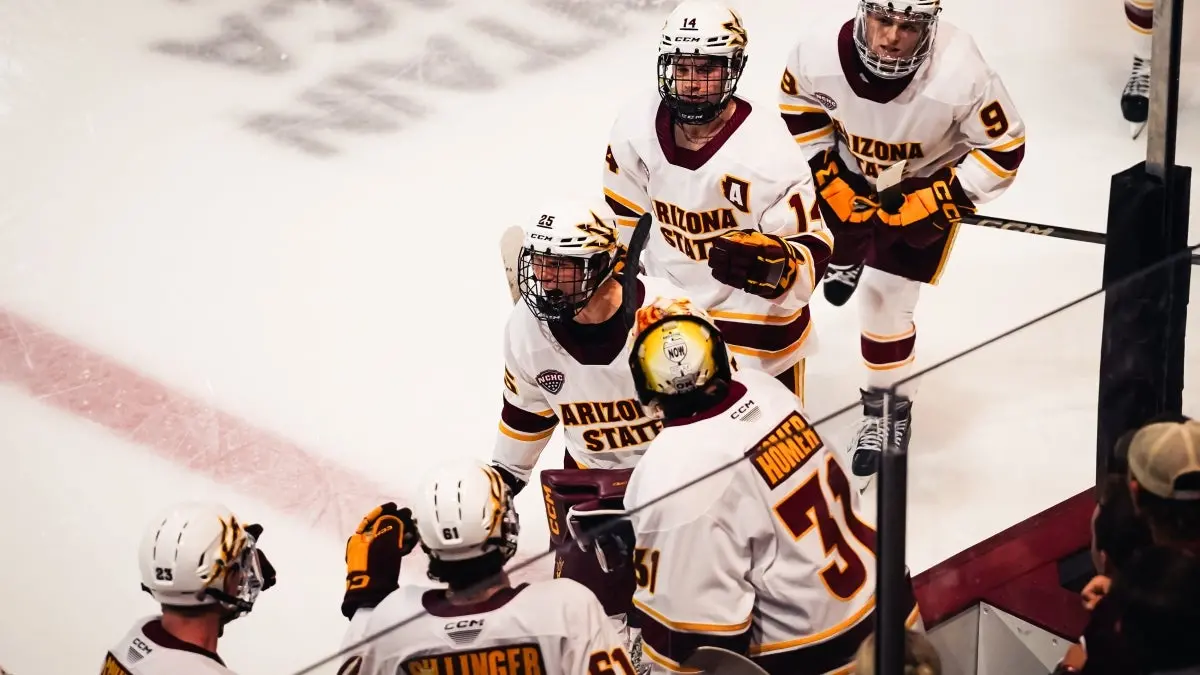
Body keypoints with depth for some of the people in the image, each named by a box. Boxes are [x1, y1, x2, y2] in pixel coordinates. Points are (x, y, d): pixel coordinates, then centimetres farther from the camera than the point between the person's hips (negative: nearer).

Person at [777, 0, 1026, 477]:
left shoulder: (960, 75, -39)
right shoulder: (820, 55, -32)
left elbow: (1004, 148, -23)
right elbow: (797, 100, -7)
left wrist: (927, 201, -26)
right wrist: (827, 175, -9)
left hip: (925, 183, -3)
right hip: (852, 171, 3)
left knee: (884, 295, -5)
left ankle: (888, 409, 19)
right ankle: (846, 256, 64)